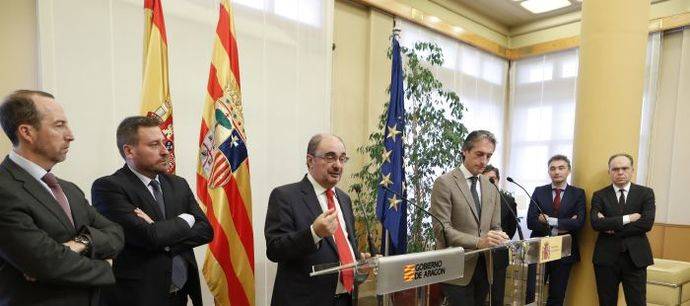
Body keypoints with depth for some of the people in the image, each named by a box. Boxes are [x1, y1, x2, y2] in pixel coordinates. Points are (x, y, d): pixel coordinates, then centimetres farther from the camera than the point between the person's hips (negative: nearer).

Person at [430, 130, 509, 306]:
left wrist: (499, 238, -11)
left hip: (485, 267, 6)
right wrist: (477, 241, -28)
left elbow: (495, 227, 12)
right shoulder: (444, 183, -11)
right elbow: (441, 229, -17)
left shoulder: (491, 189, 10)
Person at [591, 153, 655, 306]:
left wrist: (611, 226, -11)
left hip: (635, 257, 0)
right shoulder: (599, 195, 2)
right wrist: (627, 219, -16)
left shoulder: (646, 193, 3)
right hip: (606, 257, 0)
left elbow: (647, 223, -11)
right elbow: (595, 223, -12)